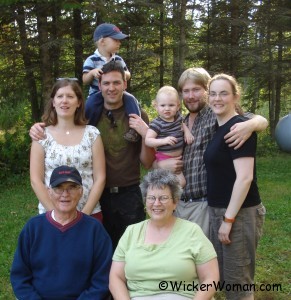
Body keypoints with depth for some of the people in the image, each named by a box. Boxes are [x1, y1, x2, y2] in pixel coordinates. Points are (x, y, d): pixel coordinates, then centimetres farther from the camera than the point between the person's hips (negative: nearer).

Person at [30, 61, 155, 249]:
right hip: (98, 195, 1)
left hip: (129, 195, 0)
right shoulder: (89, 114, 0)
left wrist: (146, 134, -16)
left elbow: (147, 163, 0)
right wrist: (38, 129, -10)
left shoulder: (137, 115, -1)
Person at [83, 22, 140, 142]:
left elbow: (127, 75, 15)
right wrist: (92, 73, -29)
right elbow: (85, 80, -8)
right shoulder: (91, 60, -6)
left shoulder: (118, 59, 7)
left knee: (131, 99, -21)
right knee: (92, 104, -32)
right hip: (97, 94, -3)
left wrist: (124, 74, -10)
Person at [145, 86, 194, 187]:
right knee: (181, 182, -13)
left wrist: (187, 131, 4)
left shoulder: (177, 117, 2)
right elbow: (147, 140, -26)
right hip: (165, 159, -8)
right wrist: (164, 140, -39)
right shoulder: (157, 124, -19)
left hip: (178, 157, 8)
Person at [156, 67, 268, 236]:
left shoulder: (216, 117, -9)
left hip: (204, 205, -6)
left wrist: (250, 124, -38)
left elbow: (262, 121, -16)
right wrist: (161, 164, -6)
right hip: (178, 203, 6)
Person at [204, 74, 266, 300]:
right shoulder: (220, 128, 12)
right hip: (219, 212, 9)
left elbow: (245, 177, -21)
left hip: (239, 214, -9)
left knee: (237, 280, 2)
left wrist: (228, 219, -20)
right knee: (224, 276, 17)